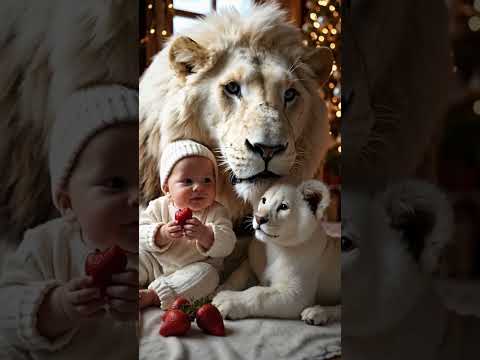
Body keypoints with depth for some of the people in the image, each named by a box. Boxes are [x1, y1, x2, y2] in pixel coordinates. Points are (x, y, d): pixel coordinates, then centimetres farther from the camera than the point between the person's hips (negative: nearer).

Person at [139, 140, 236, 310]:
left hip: (196, 267, -3)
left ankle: (153, 295, -33)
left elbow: (227, 244, -20)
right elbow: (141, 233, -9)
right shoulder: (158, 207, -2)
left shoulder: (217, 212, -9)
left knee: (207, 274, -31)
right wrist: (162, 234, -29)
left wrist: (205, 235, -40)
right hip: (155, 263, 3)